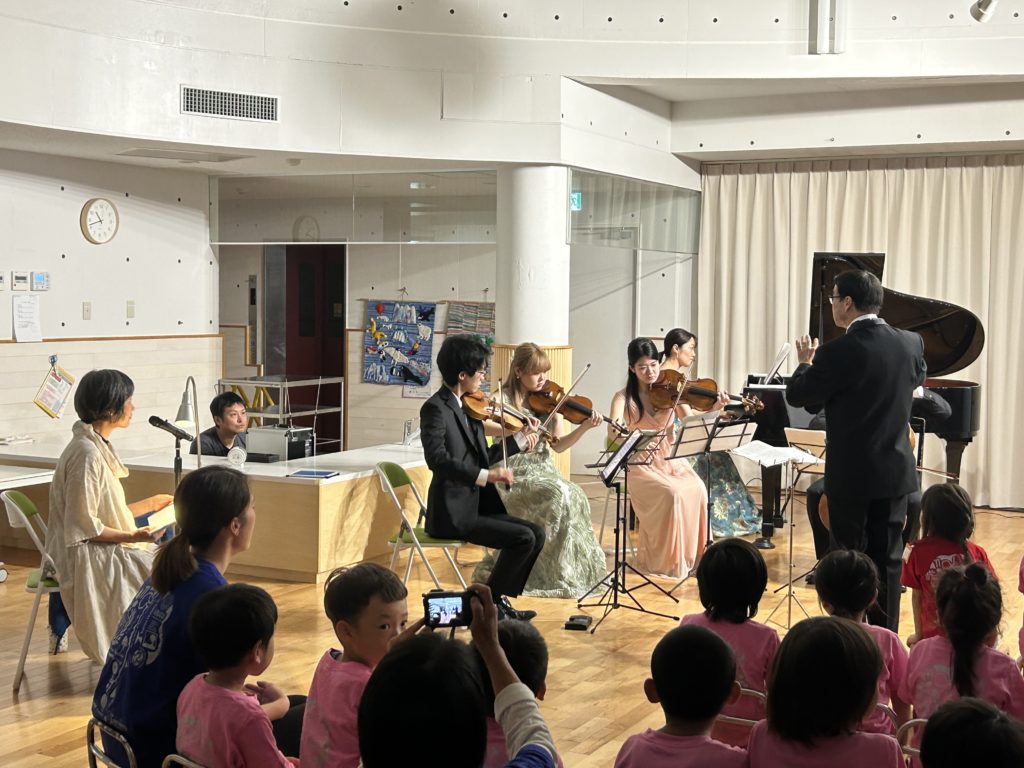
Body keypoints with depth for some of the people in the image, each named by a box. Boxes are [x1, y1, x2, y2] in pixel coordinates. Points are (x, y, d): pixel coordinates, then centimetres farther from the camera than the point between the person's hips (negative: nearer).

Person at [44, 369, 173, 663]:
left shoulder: (97, 446, 10)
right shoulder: (86, 453, -20)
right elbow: (83, 525, -22)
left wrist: (151, 504, 15)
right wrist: (131, 536, -24)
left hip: (101, 550, 10)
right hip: (85, 556, -10)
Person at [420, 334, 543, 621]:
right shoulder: (435, 408, -13)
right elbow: (438, 459, -28)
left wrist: (521, 438, 19)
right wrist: (487, 475, -35)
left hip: (479, 505, 8)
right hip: (453, 513, -8)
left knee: (537, 533, -2)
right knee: (523, 538, -17)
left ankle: (499, 600, 7)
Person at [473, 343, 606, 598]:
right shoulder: (504, 399, -5)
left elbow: (558, 445, 5)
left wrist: (584, 428, -12)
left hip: (544, 470, 4)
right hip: (514, 476, -4)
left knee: (576, 497, -26)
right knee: (558, 494, -30)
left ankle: (582, 567, -12)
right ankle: (561, 574, -16)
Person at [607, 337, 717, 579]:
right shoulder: (624, 398, -6)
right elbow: (613, 434, -22)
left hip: (670, 460, 3)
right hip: (641, 465, -3)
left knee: (697, 490, -25)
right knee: (672, 494, -30)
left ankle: (692, 555, -10)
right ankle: (667, 560, -15)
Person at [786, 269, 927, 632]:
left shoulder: (837, 352, -19)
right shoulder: (911, 343, -2)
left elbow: (797, 395, -8)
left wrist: (806, 363, 11)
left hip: (851, 475, -5)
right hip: (896, 473, 5)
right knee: (887, 559, 13)